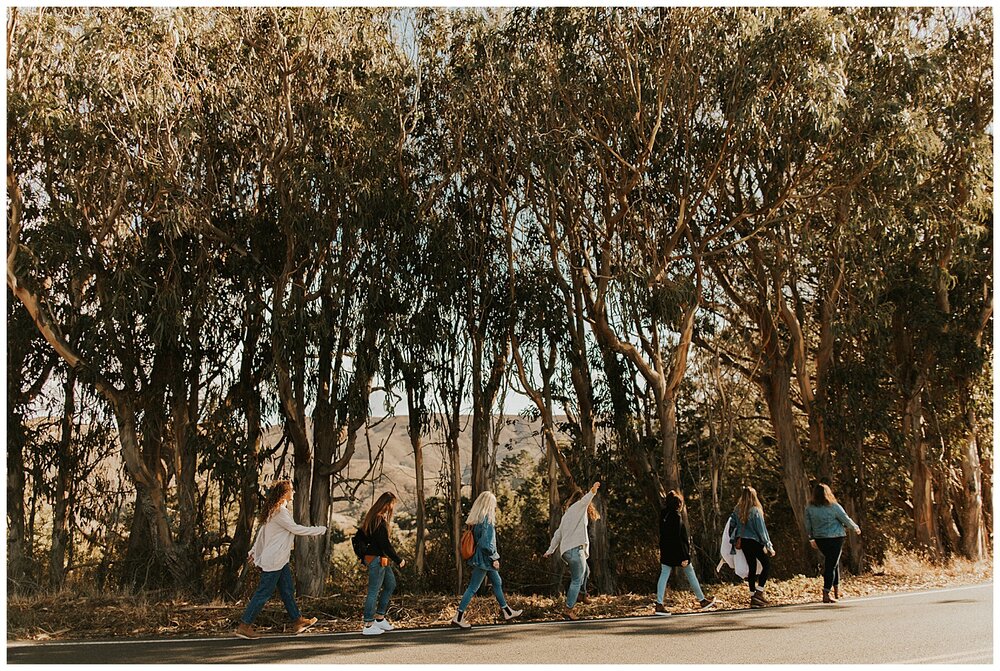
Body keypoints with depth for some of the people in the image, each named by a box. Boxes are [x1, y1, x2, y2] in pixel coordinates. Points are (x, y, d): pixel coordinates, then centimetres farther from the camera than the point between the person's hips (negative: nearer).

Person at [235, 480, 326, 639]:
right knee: (263, 593, -3)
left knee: (288, 590, 14)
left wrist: (254, 551, 23)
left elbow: (262, 531, 17)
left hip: (280, 560, 10)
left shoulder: (274, 510, 11)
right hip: (273, 561, -10)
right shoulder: (280, 512, -20)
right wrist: (320, 530, -9)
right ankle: (244, 626, 4)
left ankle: (298, 621, 22)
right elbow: (296, 529, -18)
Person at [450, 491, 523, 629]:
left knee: (497, 583, 20)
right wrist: (494, 558, -13)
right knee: (472, 588, -3)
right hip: (483, 559, -10)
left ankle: (507, 612, 32)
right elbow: (486, 544, -25)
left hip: (482, 559, 10)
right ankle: (458, 617, 3)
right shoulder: (487, 521, -21)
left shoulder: (476, 520, 6)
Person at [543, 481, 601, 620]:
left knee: (585, 571, 25)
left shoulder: (566, 514, 26)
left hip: (565, 550, 9)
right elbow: (585, 500, -21)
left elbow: (558, 534, 27)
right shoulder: (578, 507, 3)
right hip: (575, 549, -9)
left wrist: (550, 550, 31)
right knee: (577, 580, -6)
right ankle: (568, 610, -8)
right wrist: (592, 492, -40)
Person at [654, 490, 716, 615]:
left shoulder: (663, 515, 5)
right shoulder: (676, 516, -18)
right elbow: (678, 538, -20)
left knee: (664, 575, 2)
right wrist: (683, 557, -18)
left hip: (666, 553, 7)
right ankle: (702, 600, 22)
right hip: (677, 552, -7)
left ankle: (659, 605, -4)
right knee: (690, 575, 8)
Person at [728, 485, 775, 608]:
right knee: (766, 565, 7)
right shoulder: (755, 511, -14)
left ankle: (753, 597, 12)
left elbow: (731, 525, 4)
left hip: (743, 542, 6)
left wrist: (734, 540, 15)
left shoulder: (737, 510, 2)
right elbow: (761, 529, -12)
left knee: (752, 568, 12)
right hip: (754, 542, -6)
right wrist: (769, 546, -7)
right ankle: (759, 592, -4)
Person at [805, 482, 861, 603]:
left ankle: (837, 589, 28)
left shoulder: (809, 508, -2)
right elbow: (846, 520, -2)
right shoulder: (834, 507, -12)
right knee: (831, 565, -2)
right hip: (835, 538, -4)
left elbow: (808, 526, 6)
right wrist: (856, 528, 18)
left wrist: (811, 539, 21)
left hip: (820, 539, 4)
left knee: (832, 562, 22)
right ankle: (826, 594, -7)